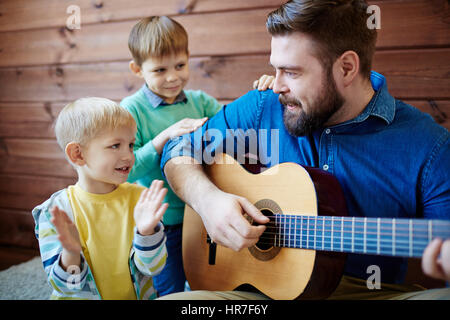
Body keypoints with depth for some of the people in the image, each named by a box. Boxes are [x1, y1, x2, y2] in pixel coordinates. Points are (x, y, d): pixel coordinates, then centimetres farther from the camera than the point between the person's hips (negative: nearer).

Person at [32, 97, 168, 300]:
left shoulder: (140, 198, -3)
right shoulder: (54, 211, -7)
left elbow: (152, 267, -6)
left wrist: (146, 232, -22)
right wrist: (70, 254, -24)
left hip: (139, 295, 1)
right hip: (81, 296, -1)